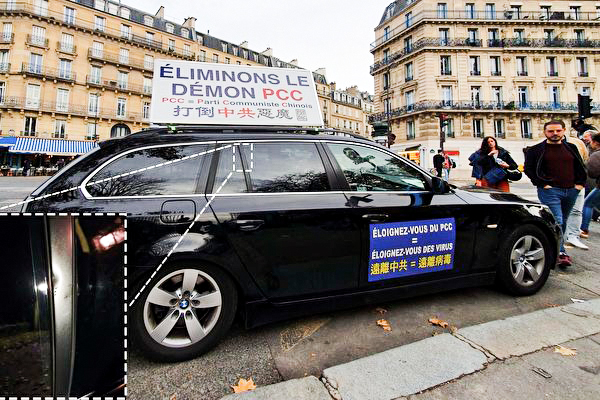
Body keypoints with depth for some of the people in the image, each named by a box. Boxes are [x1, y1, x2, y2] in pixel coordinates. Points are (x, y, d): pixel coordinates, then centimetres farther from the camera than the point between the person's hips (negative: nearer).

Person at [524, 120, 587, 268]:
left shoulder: (571, 148, 14)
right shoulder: (536, 150, -1)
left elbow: (580, 167, 20)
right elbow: (528, 169, -5)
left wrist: (580, 183, 8)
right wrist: (542, 184, -11)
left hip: (571, 191, 6)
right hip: (550, 191, -6)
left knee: (563, 222, 13)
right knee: (556, 222, -13)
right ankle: (561, 253, -10)